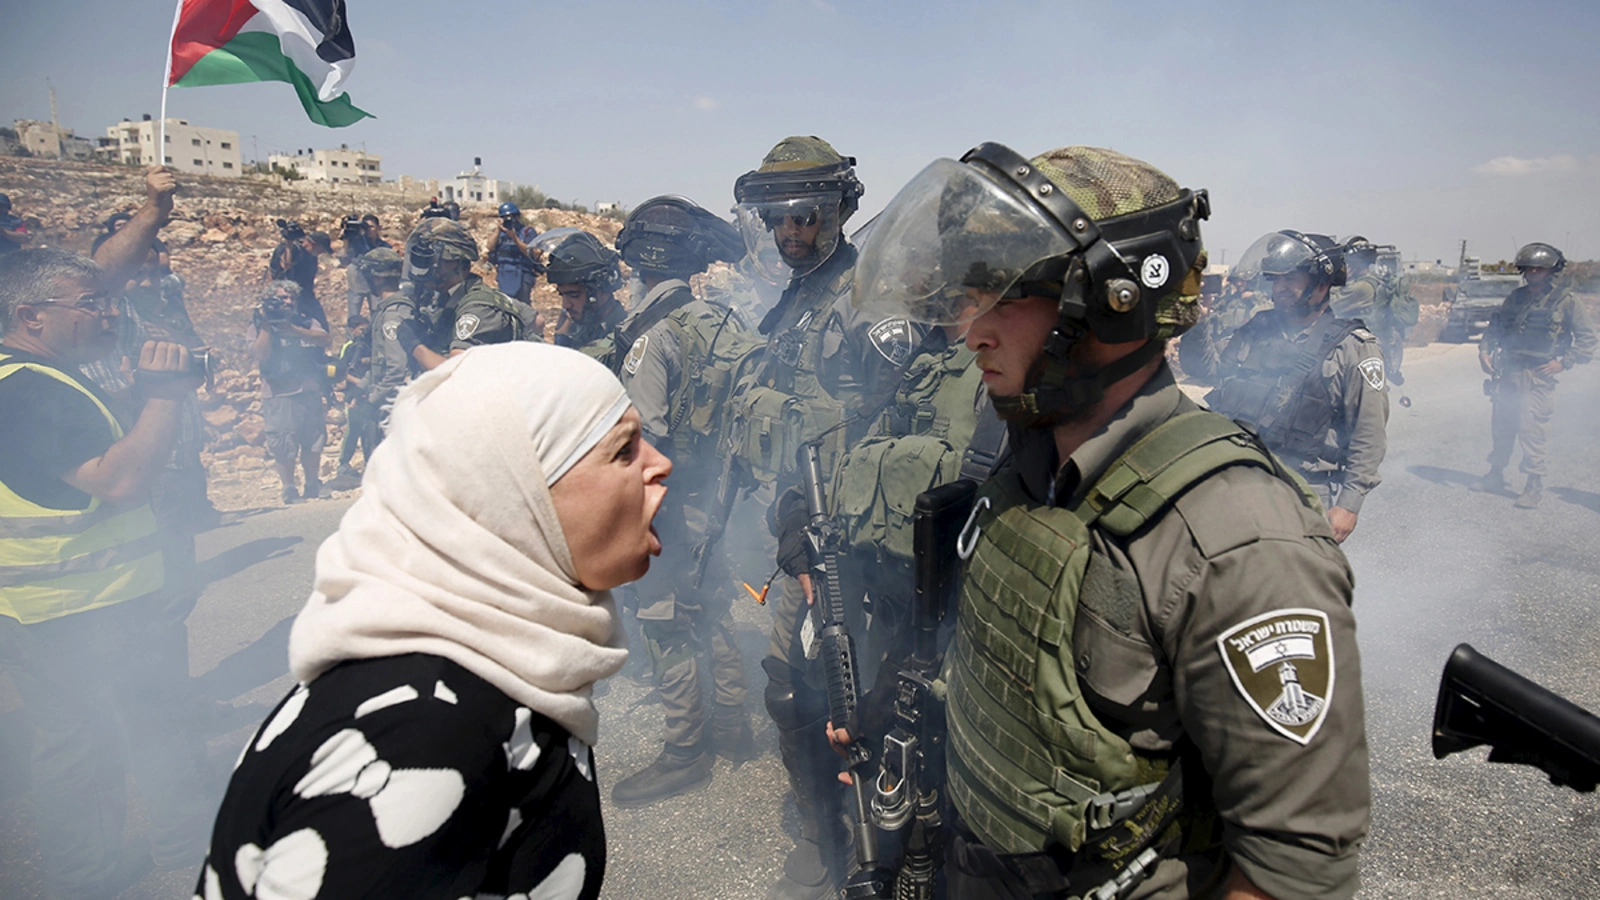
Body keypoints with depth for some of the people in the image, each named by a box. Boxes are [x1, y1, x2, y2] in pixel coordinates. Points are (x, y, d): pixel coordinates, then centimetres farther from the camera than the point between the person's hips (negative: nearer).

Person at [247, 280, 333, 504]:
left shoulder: (307, 322, 14)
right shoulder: (258, 327, 6)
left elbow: (327, 340, -5)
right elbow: (260, 355, -11)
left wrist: (295, 331, -15)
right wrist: (266, 324, -10)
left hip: (310, 392, 3)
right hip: (279, 396, -3)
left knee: (313, 441, 7)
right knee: (284, 446, -5)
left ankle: (313, 485, 19)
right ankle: (289, 489, 6)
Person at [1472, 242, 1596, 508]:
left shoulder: (1565, 300, -2)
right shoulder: (1516, 297, 11)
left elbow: (1588, 337, -1)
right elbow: (1495, 325, 20)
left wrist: (1563, 362, -10)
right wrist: (1485, 349, 4)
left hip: (1538, 376, -5)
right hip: (1507, 373, 5)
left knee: (1531, 431, -8)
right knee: (1501, 428, 12)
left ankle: (1534, 486, 1)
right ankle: (1496, 476, 26)